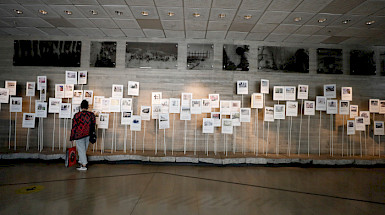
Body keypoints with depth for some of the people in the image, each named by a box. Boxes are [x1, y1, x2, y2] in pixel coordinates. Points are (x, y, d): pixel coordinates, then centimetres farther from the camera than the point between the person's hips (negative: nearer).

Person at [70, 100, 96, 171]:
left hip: (79, 135, -4)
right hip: (88, 135, 4)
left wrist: (72, 138, 0)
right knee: (84, 149, 19)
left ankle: (84, 165, 5)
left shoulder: (77, 115, -12)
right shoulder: (92, 115, -3)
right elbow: (93, 126, 6)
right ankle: (81, 161, 33)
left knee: (81, 150, 4)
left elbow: (74, 127, -8)